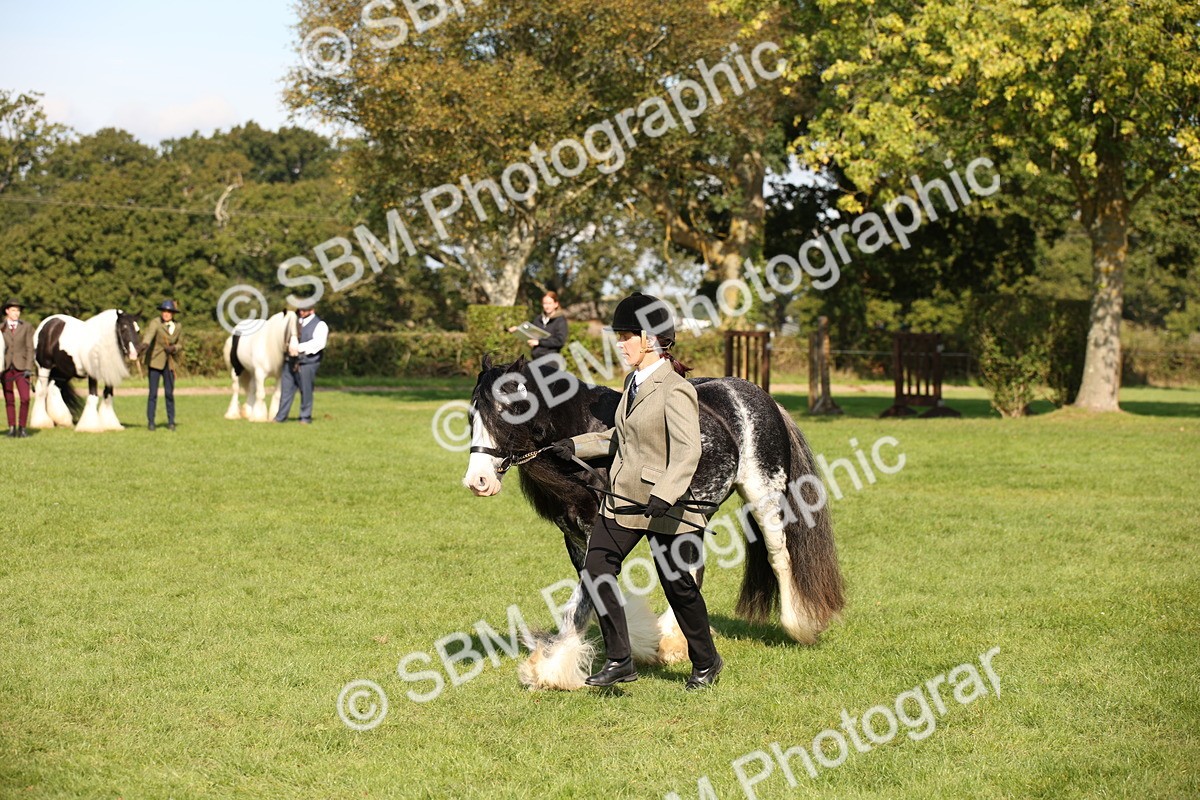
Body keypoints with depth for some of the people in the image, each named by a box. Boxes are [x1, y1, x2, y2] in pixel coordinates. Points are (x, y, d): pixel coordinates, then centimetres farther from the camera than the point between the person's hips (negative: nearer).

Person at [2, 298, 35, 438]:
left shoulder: (27, 327, 4)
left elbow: (30, 348, 1)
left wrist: (28, 368, -8)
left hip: (21, 367, -1)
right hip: (6, 367, 1)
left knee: (25, 398, -11)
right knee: (9, 400, 4)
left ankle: (22, 428, -1)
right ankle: (12, 428, 11)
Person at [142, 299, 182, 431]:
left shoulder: (177, 327, 2)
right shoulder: (155, 323, -13)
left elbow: (180, 343, 13)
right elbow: (149, 334, -33)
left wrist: (173, 348, -11)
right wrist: (145, 344, -54)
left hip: (170, 362, 3)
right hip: (155, 361, -3)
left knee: (169, 393, 4)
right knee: (153, 392, -2)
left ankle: (171, 421, 14)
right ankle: (150, 421, 6)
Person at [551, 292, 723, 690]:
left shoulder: (674, 391, -18)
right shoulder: (634, 382, 9)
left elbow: (687, 451, -28)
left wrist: (665, 494, -40)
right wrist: (577, 446, 17)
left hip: (664, 507, -8)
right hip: (622, 497, 8)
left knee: (677, 583, 4)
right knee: (596, 571, 0)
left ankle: (706, 662, 25)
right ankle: (619, 661, 9)